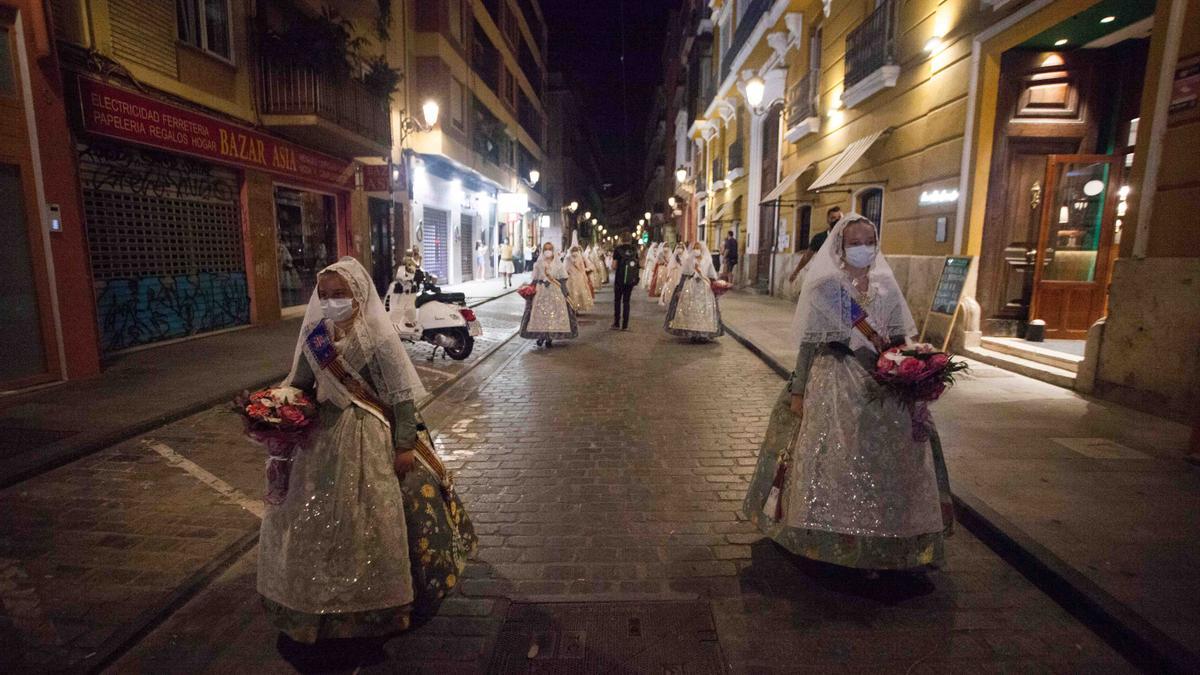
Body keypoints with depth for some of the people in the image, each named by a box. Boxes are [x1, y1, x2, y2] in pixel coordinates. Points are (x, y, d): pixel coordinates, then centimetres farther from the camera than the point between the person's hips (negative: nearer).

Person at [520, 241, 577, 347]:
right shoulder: (539, 263, 8)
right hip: (541, 291, 1)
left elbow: (562, 279, 4)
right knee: (539, 313, -6)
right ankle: (540, 335, 6)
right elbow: (535, 280, 9)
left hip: (555, 291, -1)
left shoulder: (557, 263, 6)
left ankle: (550, 337, 3)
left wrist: (564, 292, -4)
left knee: (554, 313, -5)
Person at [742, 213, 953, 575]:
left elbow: (900, 340, 10)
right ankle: (830, 539, 20)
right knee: (830, 460, 1)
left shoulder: (887, 287, 6)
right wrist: (798, 391, -7)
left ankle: (875, 543, 23)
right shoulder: (825, 287, -4)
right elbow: (809, 342, -5)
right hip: (833, 382, -3)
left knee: (880, 462, 6)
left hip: (881, 384, 4)